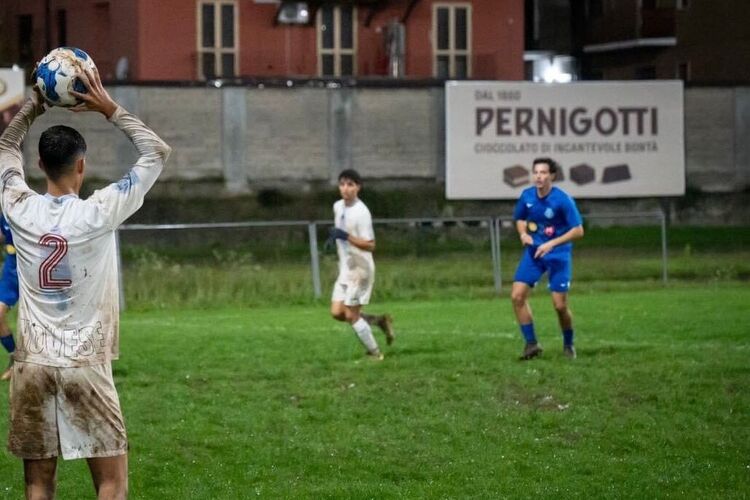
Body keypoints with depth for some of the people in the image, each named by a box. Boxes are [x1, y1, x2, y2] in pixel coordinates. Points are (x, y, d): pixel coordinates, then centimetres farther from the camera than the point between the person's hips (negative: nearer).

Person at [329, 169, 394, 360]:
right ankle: (379, 321, 20)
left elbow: (370, 245, -23)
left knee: (351, 315, -4)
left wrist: (346, 236, -31)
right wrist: (334, 238, 9)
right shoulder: (338, 207, 6)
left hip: (360, 269, -8)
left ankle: (374, 353, 11)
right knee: (337, 312, 4)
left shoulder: (361, 212, -19)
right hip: (345, 269, 8)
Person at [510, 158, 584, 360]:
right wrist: (523, 233, -6)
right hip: (533, 251, 4)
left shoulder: (563, 200, -17)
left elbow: (578, 230, -16)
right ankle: (531, 343, 0)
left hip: (558, 254, -4)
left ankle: (568, 344, 20)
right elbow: (520, 219, 17)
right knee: (517, 295, -11)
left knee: (560, 305, -6)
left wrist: (551, 244, -24)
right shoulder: (527, 196, -2)